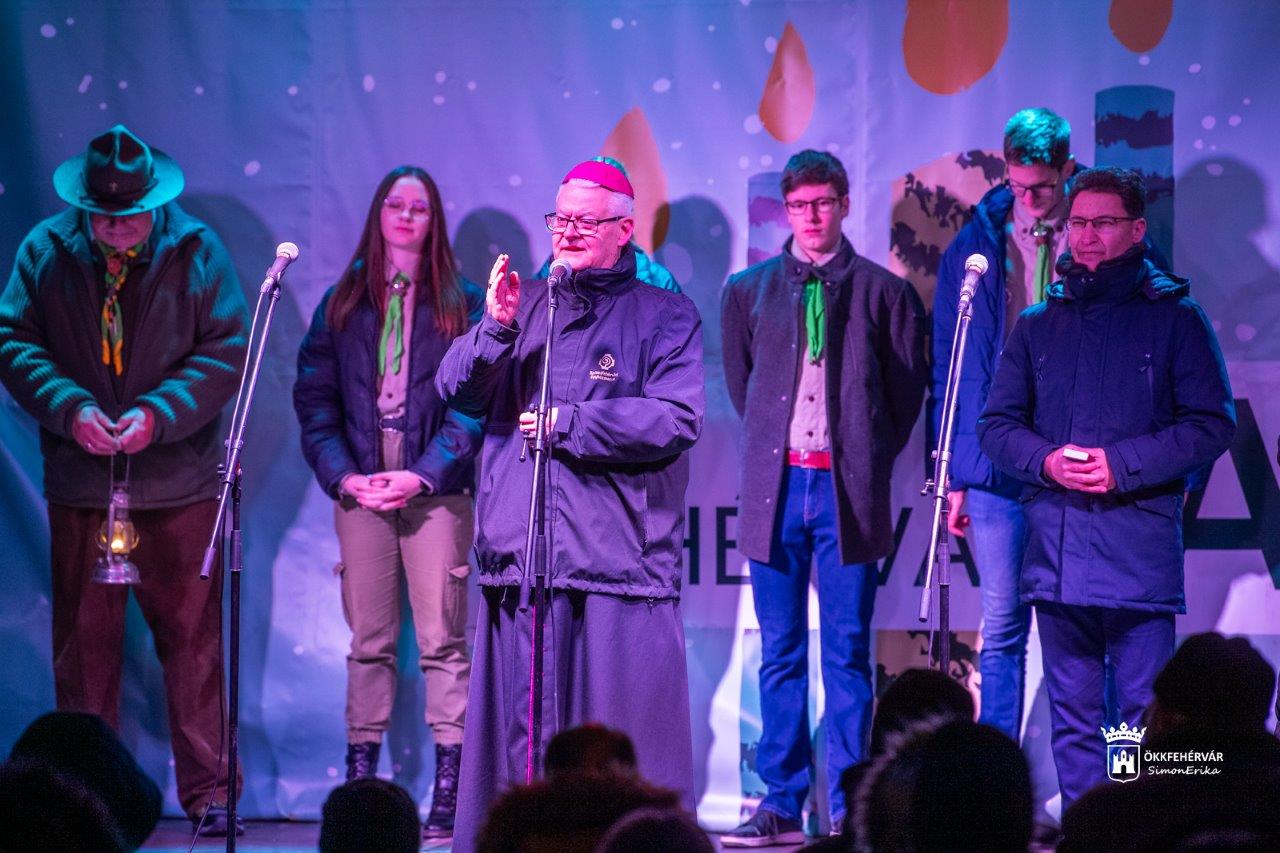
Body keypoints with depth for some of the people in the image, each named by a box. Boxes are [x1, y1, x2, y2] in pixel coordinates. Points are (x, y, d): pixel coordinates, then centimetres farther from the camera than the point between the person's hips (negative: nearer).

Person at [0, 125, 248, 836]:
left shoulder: (196, 251, -1)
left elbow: (226, 351, -4)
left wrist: (159, 413, -16)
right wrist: (68, 407, -14)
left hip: (177, 481, -2)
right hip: (80, 483, 2)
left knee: (193, 637, -1)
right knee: (84, 639, 7)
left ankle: (208, 789, 4)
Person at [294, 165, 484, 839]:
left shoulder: (461, 303, 5)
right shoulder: (343, 302, 13)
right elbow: (314, 396, 8)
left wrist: (423, 475, -12)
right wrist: (340, 473, -6)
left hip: (435, 491, -2)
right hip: (360, 490, 2)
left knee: (442, 641, -5)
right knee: (368, 641, 3)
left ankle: (448, 787, -5)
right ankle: (360, 776, 5)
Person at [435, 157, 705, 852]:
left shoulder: (665, 314, 6)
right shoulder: (523, 304, 18)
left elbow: (677, 420, -8)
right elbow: (456, 390, 7)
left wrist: (569, 423, -8)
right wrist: (495, 327, -11)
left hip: (617, 559, -3)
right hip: (519, 558, 4)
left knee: (618, 742, -5)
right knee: (519, 731, 2)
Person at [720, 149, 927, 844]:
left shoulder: (883, 292, 4)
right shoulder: (748, 290, 10)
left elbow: (908, 390, 10)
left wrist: (872, 456, 7)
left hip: (848, 490, -2)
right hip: (776, 483, 2)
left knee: (848, 653, -1)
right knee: (780, 653, 5)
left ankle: (849, 809, 2)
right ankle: (781, 805, 9)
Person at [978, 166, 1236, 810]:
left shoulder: (1173, 317, 4)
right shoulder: (1038, 325, 15)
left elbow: (1212, 424, -1)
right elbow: (996, 424, 15)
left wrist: (1122, 464, -12)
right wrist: (1046, 461, -6)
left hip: (1140, 546, -4)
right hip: (1055, 546, 4)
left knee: (1145, 713, -6)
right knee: (1072, 713, 7)